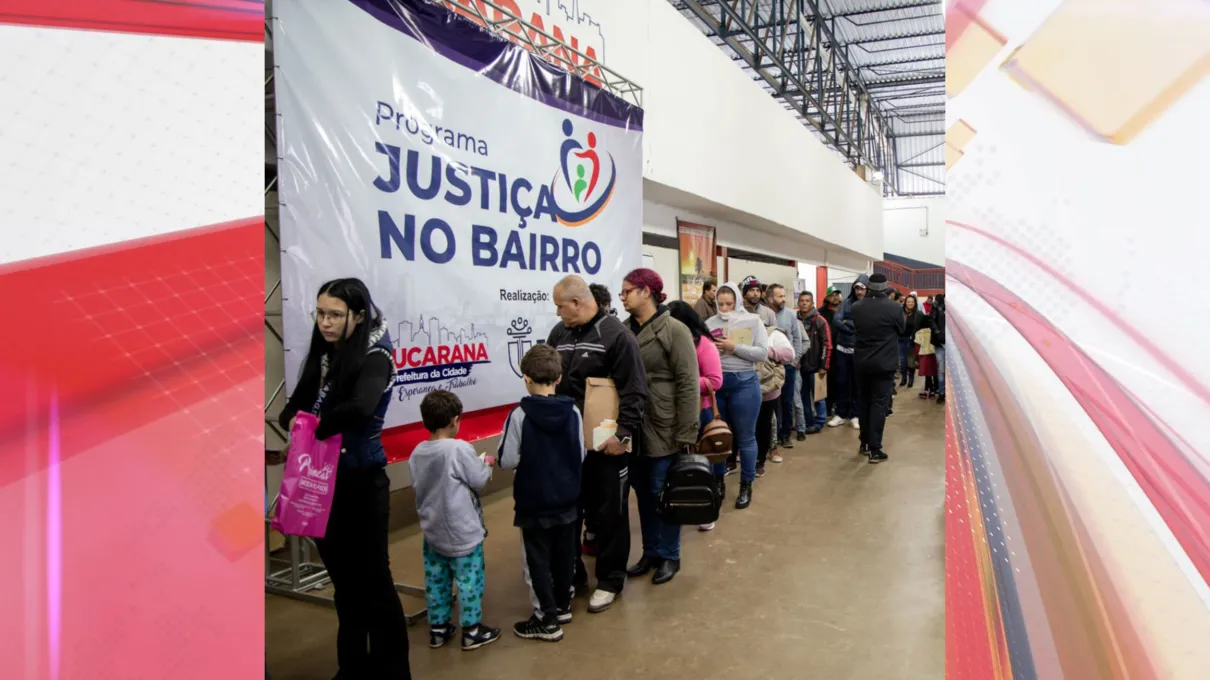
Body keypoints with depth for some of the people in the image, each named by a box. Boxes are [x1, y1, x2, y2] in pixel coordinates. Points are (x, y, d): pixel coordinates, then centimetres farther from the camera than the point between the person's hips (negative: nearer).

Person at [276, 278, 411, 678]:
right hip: (325, 482, 7)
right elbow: (297, 404, 8)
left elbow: (360, 408, -35)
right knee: (344, 579, 19)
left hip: (361, 483, -7)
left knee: (372, 578, 4)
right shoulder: (326, 355, 4)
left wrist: (319, 428, -20)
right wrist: (292, 421, -14)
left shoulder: (374, 357, -17)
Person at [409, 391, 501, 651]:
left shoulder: (417, 453, 1)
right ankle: (471, 632, 12)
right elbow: (479, 481, -13)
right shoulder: (460, 449, -21)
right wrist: (487, 465, 7)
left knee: (436, 580, 15)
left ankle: (438, 628, 25)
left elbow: (418, 487, 11)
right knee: (469, 580, 5)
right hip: (462, 532, -6)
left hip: (432, 530, 7)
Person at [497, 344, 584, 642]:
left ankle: (547, 620, 13)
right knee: (564, 554, 19)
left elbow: (507, 461, -16)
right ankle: (562, 606, 34)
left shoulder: (520, 415, -19)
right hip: (567, 499, 4)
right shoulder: (573, 411, -7)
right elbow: (581, 455, 1)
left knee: (537, 559, 8)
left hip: (534, 503, -4)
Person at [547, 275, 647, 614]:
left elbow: (633, 390, -16)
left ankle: (610, 579, 22)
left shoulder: (616, 334, -13)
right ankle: (570, 571, 33)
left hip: (606, 441, -6)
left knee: (609, 512, 7)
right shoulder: (558, 333, 7)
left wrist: (624, 432, -21)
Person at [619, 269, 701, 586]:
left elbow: (688, 385, -13)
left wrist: (687, 434, -15)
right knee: (643, 493, 15)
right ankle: (650, 552, 31)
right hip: (633, 428, 5)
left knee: (663, 493, 7)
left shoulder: (674, 330, -11)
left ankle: (669, 556, 24)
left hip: (664, 429, -5)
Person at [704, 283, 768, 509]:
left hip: (744, 383, -2)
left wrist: (734, 347, -17)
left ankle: (746, 486, 23)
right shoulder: (710, 323, 3)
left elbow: (763, 354, -10)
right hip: (716, 384, 2)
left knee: (745, 437, 8)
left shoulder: (752, 321, -2)